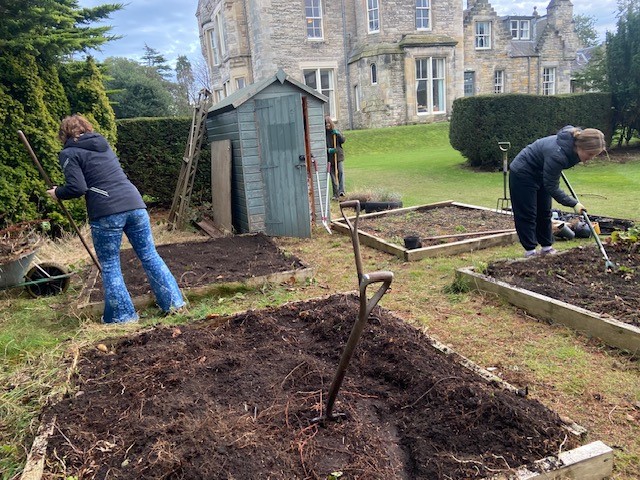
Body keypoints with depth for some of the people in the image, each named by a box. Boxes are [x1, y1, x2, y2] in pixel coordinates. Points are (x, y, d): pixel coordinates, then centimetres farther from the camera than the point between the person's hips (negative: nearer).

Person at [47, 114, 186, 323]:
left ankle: (122, 315, 15)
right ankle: (173, 301, 15)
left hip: (106, 213, -5)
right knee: (150, 256, 12)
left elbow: (77, 188, -6)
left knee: (110, 266, 9)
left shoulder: (69, 153, 4)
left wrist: (58, 192, 12)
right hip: (134, 204, 6)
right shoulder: (103, 144, 23)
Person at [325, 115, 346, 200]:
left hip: (338, 155, 1)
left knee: (340, 172, -16)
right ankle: (335, 194, 13)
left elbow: (343, 140, -3)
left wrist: (338, 134, -18)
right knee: (333, 176, 5)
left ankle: (341, 190, -18)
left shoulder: (335, 131, 6)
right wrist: (328, 150, -21)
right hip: (329, 157, -1)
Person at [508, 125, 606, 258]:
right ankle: (530, 251, 1)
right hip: (523, 174, -8)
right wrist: (573, 203, -22)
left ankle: (546, 247, 17)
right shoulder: (557, 155, -38)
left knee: (544, 212, 10)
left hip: (540, 174, 9)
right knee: (527, 214, -5)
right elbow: (552, 187, -26)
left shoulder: (575, 143, -16)